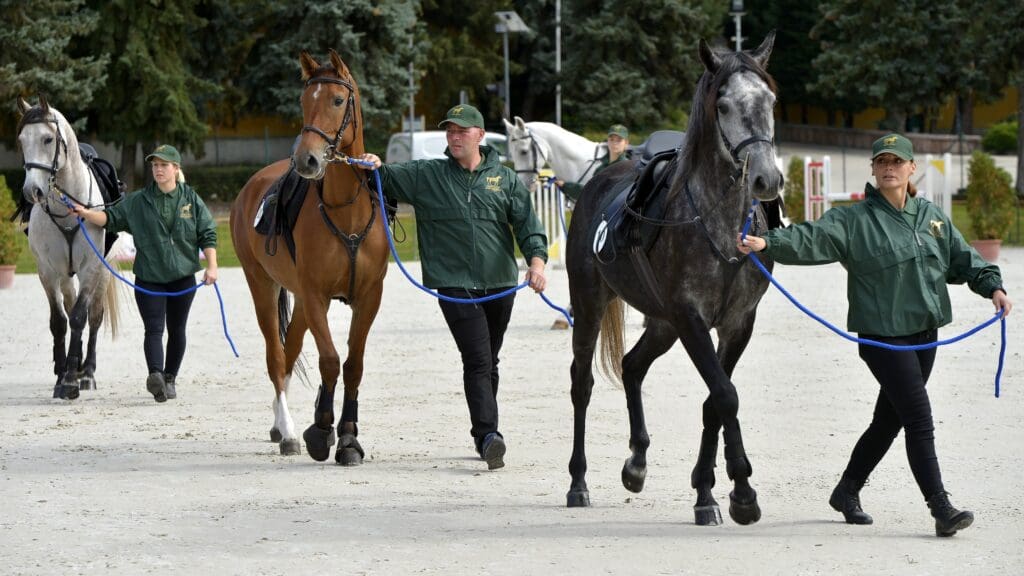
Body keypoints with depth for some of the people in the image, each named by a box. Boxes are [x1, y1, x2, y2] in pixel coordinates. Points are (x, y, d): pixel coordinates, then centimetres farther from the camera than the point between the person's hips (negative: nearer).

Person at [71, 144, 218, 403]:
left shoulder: (191, 199, 1)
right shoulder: (138, 201, 2)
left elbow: (207, 234, 2)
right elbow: (112, 217, 0)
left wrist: (212, 266, -7)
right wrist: (87, 213, -18)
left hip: (183, 277, 1)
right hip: (149, 279, -1)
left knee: (176, 330, 10)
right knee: (154, 329, -13)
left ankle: (170, 378, 21)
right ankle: (155, 375, -29)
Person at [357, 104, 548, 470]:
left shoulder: (505, 179, 7)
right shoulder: (426, 175, 4)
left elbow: (527, 224, 1)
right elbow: (389, 179, 2)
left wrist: (537, 259, -16)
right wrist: (375, 167, -22)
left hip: (499, 284, 3)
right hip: (454, 284, -3)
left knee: (489, 364, 13)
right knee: (478, 360, -16)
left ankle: (483, 436, 25)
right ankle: (488, 436, -25)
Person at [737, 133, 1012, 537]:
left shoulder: (932, 216, 11)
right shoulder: (854, 220, -7)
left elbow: (963, 259, 16)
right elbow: (811, 239, -19)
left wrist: (992, 286, 1)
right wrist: (767, 243, -35)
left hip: (925, 335, 6)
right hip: (883, 337, -6)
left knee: (889, 420, 14)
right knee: (919, 419, -12)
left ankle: (847, 492, 31)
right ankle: (941, 509, -11)